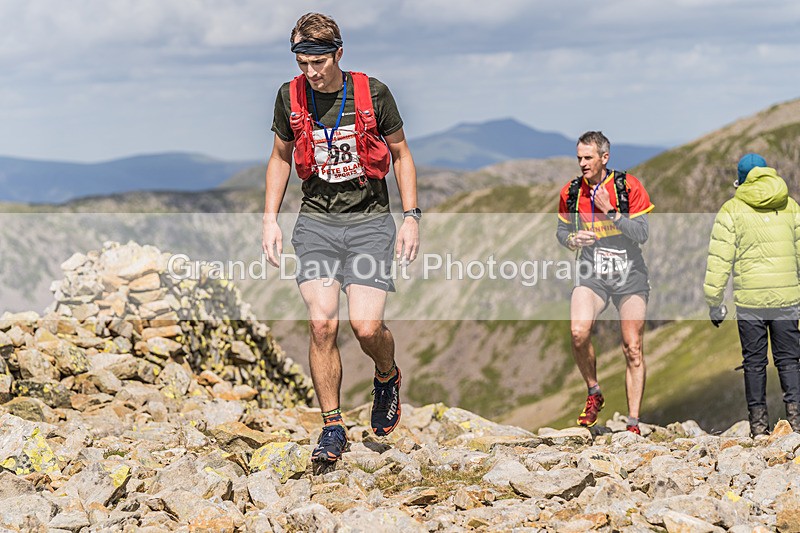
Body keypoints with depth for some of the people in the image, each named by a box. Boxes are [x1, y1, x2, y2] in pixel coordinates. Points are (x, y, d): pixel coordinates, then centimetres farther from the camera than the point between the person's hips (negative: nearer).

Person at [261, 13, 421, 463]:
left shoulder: (373, 94, -5)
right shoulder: (291, 97, 1)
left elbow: (401, 155, 7)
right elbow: (281, 157, 16)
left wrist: (411, 216, 0)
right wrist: (270, 218, 10)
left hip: (369, 220, -2)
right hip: (317, 220, 2)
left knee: (366, 325, -14)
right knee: (322, 322, -12)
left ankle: (388, 377, 22)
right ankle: (333, 427, 1)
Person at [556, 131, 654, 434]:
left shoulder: (629, 187, -6)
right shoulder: (571, 192, 3)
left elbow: (642, 233, -10)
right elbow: (562, 230, 15)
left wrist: (610, 212, -20)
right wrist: (573, 240, -8)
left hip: (629, 275, -1)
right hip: (591, 274, 1)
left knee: (633, 349, -3)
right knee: (579, 333, -23)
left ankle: (633, 423, 5)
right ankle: (594, 394, 2)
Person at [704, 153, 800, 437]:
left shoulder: (731, 210, -1)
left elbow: (719, 259, -4)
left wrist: (714, 303, 1)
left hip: (749, 299, -2)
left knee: (754, 362, 7)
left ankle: (758, 421, 9)